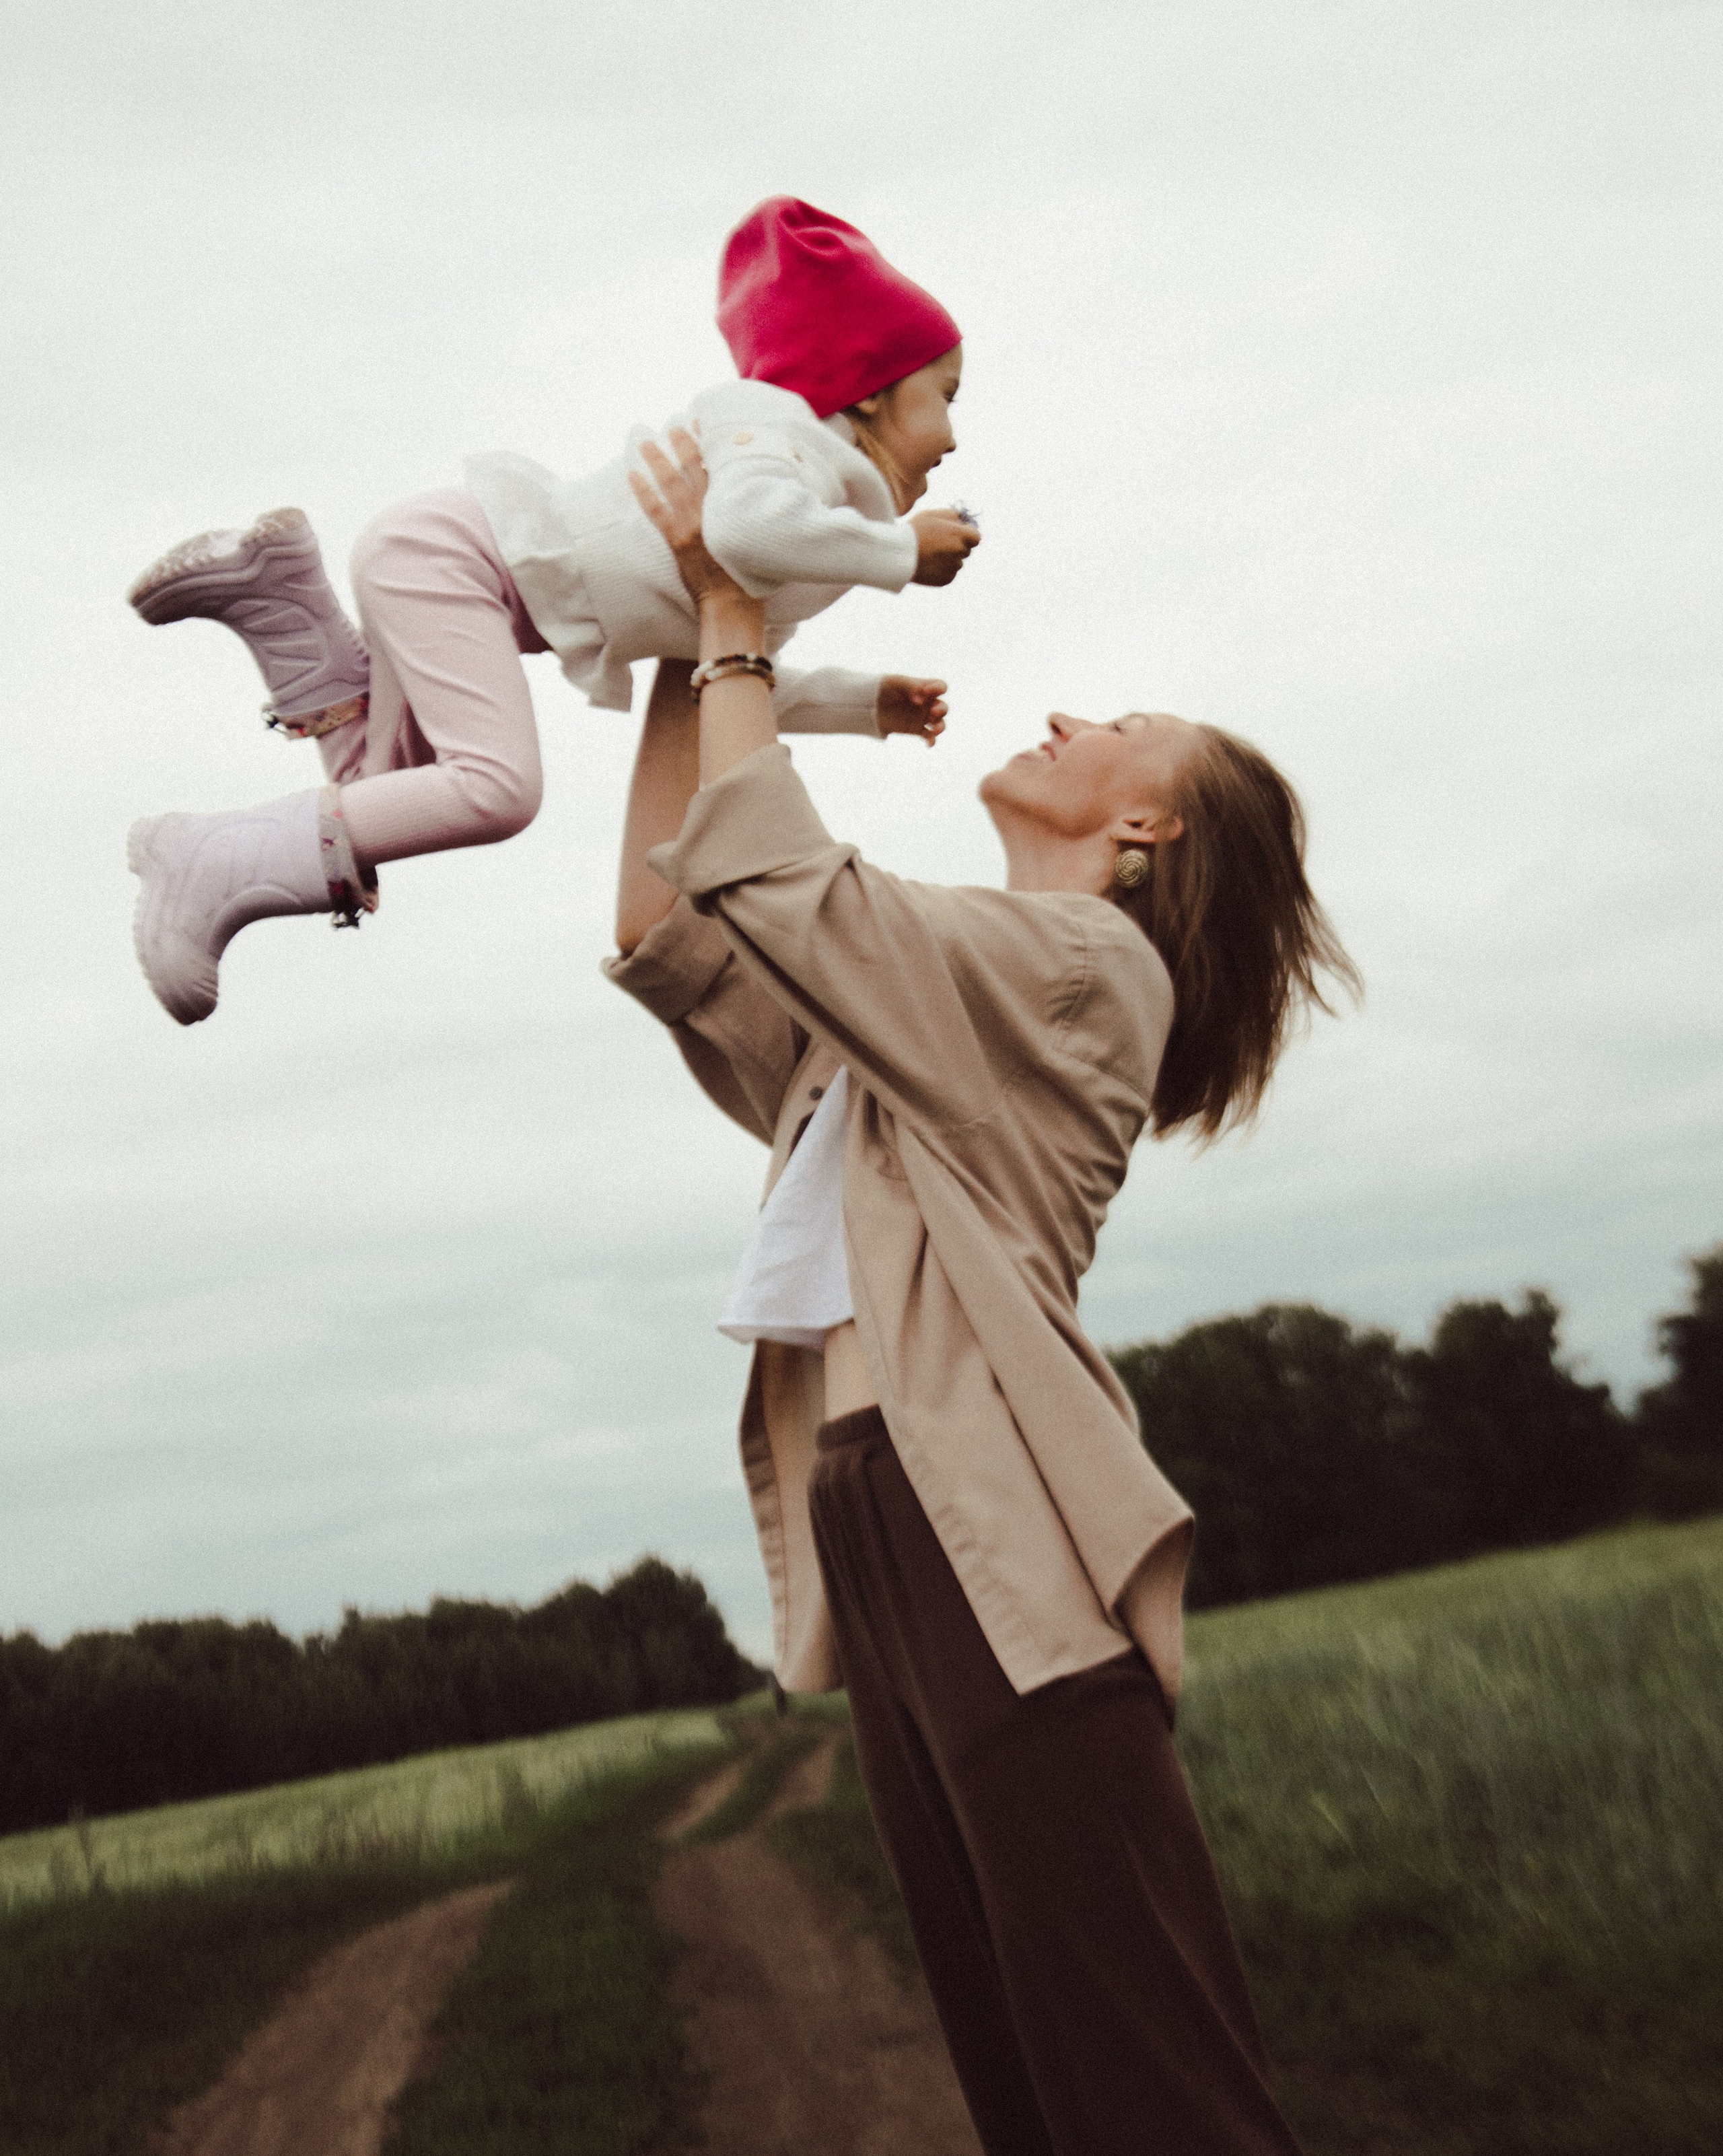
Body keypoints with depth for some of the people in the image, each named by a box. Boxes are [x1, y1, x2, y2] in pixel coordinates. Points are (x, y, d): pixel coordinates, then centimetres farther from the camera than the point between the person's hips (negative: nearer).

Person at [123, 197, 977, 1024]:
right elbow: (747, 526, -39)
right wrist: (898, 551, -26)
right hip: (445, 550, -11)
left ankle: (284, 599, 16)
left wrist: (867, 703, 16)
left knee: (388, 797, 14)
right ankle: (217, 869, -22)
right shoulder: (779, 427, -14)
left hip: (449, 563, 11)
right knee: (496, 788, -26)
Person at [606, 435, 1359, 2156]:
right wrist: (678, 665, 22)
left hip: (990, 1523, -9)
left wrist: (736, 625, 2)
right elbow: (667, 938, 25)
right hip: (873, 1516, 9)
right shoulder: (927, 1000, 27)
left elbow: (776, 887, -9)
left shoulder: (1090, 962, 0)